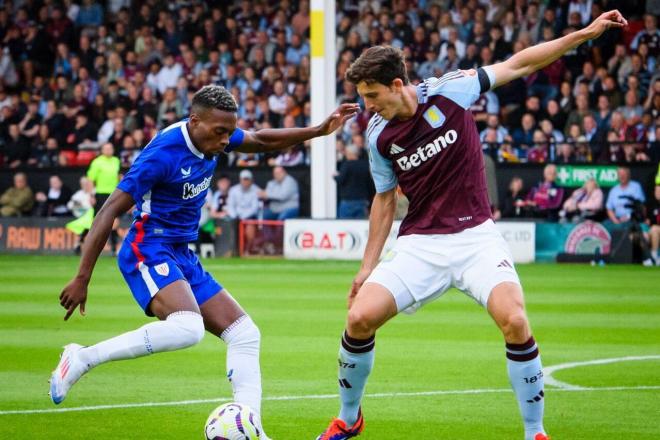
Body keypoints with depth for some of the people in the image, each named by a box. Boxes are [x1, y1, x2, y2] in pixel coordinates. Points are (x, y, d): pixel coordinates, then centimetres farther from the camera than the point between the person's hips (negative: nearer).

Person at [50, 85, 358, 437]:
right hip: (148, 251, -9)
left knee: (244, 335, 4)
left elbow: (262, 142, 24)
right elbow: (109, 212, -19)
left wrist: (318, 131, 15)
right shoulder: (164, 152, -21)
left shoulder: (210, 135, 3)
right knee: (187, 328, -34)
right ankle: (82, 359, -23)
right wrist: (82, 279, -20)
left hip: (182, 257, 9)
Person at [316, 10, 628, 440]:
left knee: (514, 321, -24)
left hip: (475, 236, -3)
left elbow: (518, 65, -1)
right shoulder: (378, 135, 1)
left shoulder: (449, 91, -8)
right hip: (420, 244, 3)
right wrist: (368, 267, 12)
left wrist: (586, 33, -4)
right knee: (360, 317, -12)